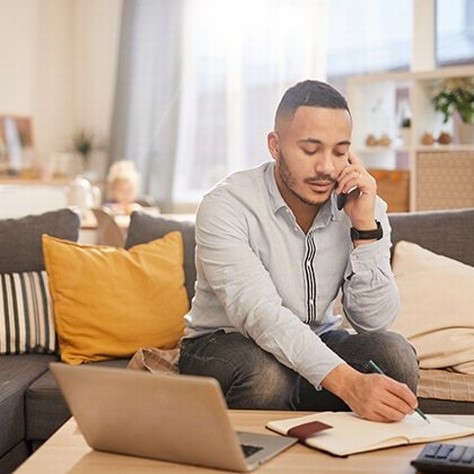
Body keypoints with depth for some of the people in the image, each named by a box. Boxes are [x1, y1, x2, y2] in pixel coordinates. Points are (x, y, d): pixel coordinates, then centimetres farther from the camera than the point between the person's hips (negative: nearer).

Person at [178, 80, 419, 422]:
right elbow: (260, 314, -35)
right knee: (267, 374, -37)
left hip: (317, 344, 4)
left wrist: (365, 225, -25)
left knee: (395, 354, -25)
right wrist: (347, 382, -48)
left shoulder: (363, 207, -8)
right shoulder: (226, 207, -22)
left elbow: (375, 320, -13)